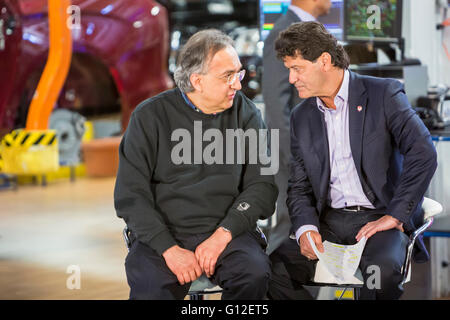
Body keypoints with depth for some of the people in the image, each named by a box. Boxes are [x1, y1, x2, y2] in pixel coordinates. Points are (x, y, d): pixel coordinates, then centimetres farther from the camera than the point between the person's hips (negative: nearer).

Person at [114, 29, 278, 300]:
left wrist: (223, 234, -12)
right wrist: (169, 248, -14)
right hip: (163, 234, -2)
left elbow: (262, 185, 3)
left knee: (255, 272, -28)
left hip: (227, 232, 2)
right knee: (151, 287, -31)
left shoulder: (246, 113, 8)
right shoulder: (150, 117, 2)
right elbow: (131, 194, -1)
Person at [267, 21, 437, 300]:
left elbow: (423, 153, -13)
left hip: (379, 217, -4)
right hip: (329, 221, 4)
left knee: (383, 267, -36)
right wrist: (306, 228, -9)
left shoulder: (384, 94, -3)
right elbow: (299, 188, 12)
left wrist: (396, 216, -17)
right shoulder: (302, 117, 14)